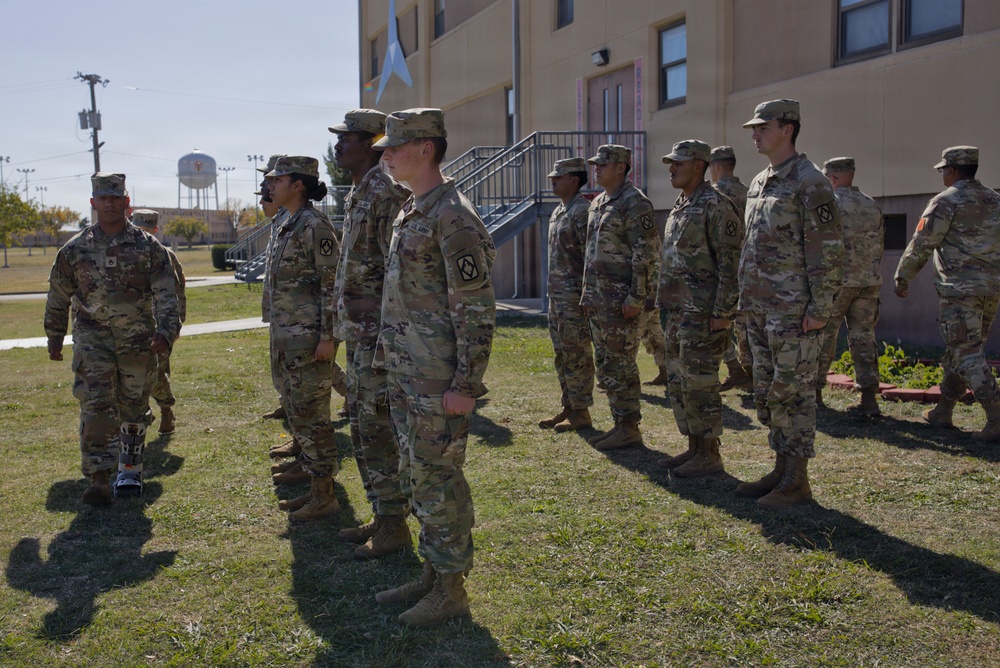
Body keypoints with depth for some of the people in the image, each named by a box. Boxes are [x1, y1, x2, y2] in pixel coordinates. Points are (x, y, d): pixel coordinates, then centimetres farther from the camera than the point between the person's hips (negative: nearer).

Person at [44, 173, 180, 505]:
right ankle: (99, 480, -6)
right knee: (96, 409, -9)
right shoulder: (75, 249, 3)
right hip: (93, 339, 0)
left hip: (139, 340, 0)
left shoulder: (148, 247, 0)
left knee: (134, 409, 10)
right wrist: (54, 337, 16)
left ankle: (130, 471, 27)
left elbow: (166, 294, -5)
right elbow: (58, 297, 13)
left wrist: (165, 331, -18)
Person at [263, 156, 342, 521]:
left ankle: (325, 497, 6)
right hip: (287, 337, 10)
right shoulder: (286, 226, 16)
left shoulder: (315, 225, -13)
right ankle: (315, 488, 24)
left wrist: (327, 337, -21)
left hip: (310, 337, -10)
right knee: (298, 413, 14)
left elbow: (332, 283, -17)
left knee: (311, 414, -4)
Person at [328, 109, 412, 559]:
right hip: (357, 332, 11)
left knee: (378, 430, -4)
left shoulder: (386, 192, -15)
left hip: (377, 332, -11)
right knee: (362, 427, 16)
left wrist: (384, 331, -22)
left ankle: (394, 526, 7)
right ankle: (381, 516, 27)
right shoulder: (358, 193, 17)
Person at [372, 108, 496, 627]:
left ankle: (451, 590, 14)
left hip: (438, 382, -10)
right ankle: (432, 574, 30)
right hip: (404, 375, 10)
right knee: (416, 478, 16)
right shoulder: (410, 213, 15)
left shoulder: (453, 217, -16)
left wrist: (465, 386, -21)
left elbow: (477, 310, -19)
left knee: (438, 480, 0)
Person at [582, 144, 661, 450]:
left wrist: (636, 297, -21)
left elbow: (647, 254, -17)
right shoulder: (597, 203, 17)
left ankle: (629, 429, 4)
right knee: (605, 365, 13)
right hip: (599, 299, 10)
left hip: (621, 301, -10)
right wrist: (588, 293, 19)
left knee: (620, 364, -5)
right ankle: (619, 423, 21)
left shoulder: (635, 203, -12)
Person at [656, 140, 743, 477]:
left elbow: (731, 263, -17)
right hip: (678, 311, 10)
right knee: (678, 383, 13)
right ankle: (694, 449, 23)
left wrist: (722, 312, -20)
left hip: (704, 313, -10)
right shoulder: (680, 206, 16)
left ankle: (710, 455, 5)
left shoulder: (716, 205, -13)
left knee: (699, 384, -5)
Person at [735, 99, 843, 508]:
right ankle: (781, 470, 24)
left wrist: (820, 309, -18)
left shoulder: (809, 182, -11)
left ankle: (797, 483, 6)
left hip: (794, 313, -9)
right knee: (766, 395, 13)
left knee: (793, 394, -3)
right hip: (759, 311, 9)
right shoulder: (758, 183, 16)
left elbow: (828, 251, -15)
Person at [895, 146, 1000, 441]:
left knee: (968, 354, -8)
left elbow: (921, 245, -6)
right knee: (959, 351, 16)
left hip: (960, 287, -8)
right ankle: (942, 411, 23)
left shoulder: (946, 201, -6)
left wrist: (902, 277, 5)